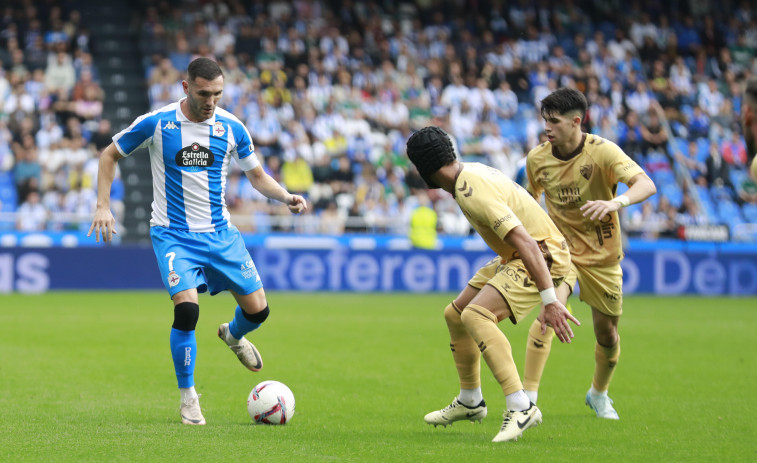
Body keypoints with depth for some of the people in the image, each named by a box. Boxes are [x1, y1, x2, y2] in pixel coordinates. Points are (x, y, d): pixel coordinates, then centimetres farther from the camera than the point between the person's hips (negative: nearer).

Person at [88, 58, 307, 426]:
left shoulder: (231, 128, -2)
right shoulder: (155, 124, -10)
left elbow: (256, 175, 11)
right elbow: (110, 155, 4)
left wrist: (286, 197, -8)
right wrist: (103, 206, -5)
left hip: (220, 233, 3)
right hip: (173, 235, -3)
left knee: (257, 309, 1)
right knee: (186, 309, -23)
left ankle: (233, 335, 40)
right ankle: (187, 396, -2)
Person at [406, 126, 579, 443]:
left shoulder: (474, 194, -27)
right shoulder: (470, 172, 4)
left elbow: (527, 243, -33)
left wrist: (549, 301, -36)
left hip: (542, 258, -11)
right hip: (513, 259, 11)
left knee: (475, 315, -28)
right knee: (455, 314, 16)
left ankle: (521, 408, -31)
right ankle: (470, 402, 34)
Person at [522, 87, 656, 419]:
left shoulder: (602, 151, -19)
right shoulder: (537, 158, -8)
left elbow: (646, 185, -32)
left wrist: (616, 202, -50)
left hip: (602, 254, 0)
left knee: (607, 333, 8)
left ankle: (599, 394, 39)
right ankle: (528, 397, -25)